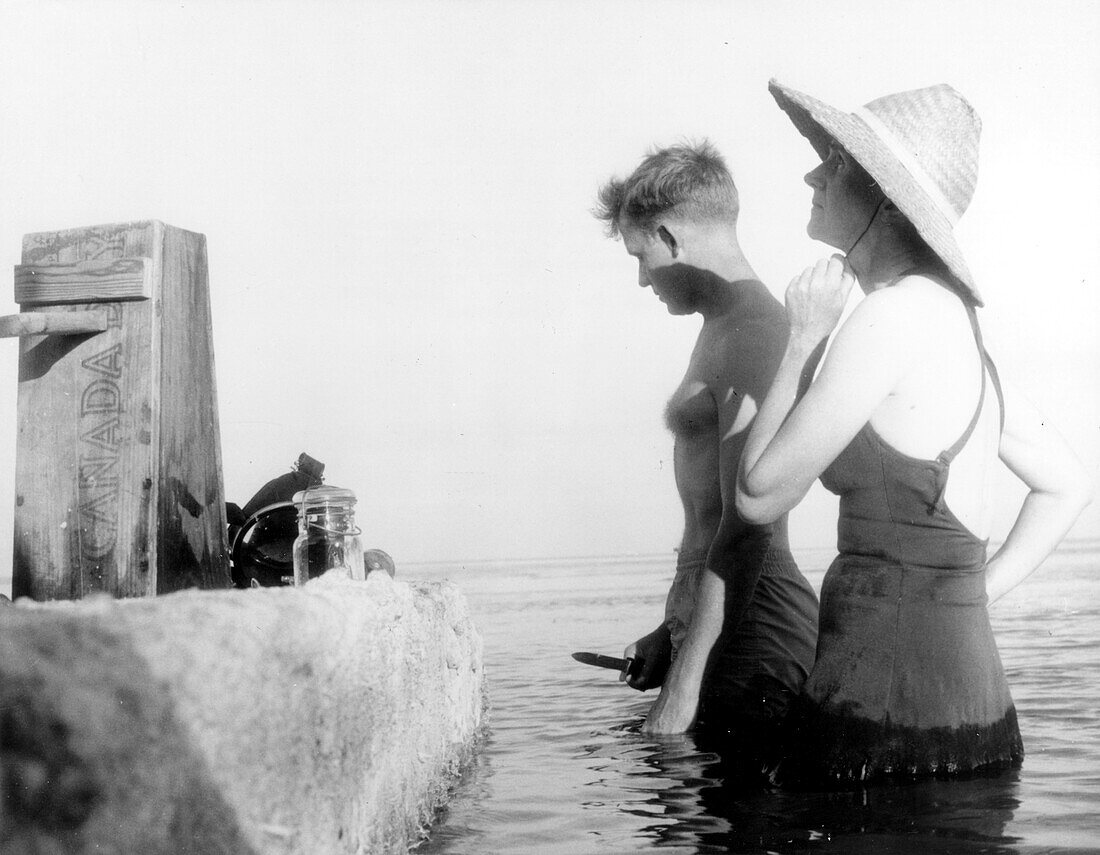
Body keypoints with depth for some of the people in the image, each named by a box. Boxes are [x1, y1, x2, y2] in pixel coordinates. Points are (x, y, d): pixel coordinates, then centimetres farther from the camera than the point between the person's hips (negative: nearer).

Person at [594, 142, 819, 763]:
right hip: (718, 613, 10)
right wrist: (673, 632, 26)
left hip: (751, 622, -10)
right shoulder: (727, 330, 18)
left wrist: (686, 677, -23)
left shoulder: (752, 332, -15)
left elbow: (746, 527, -22)